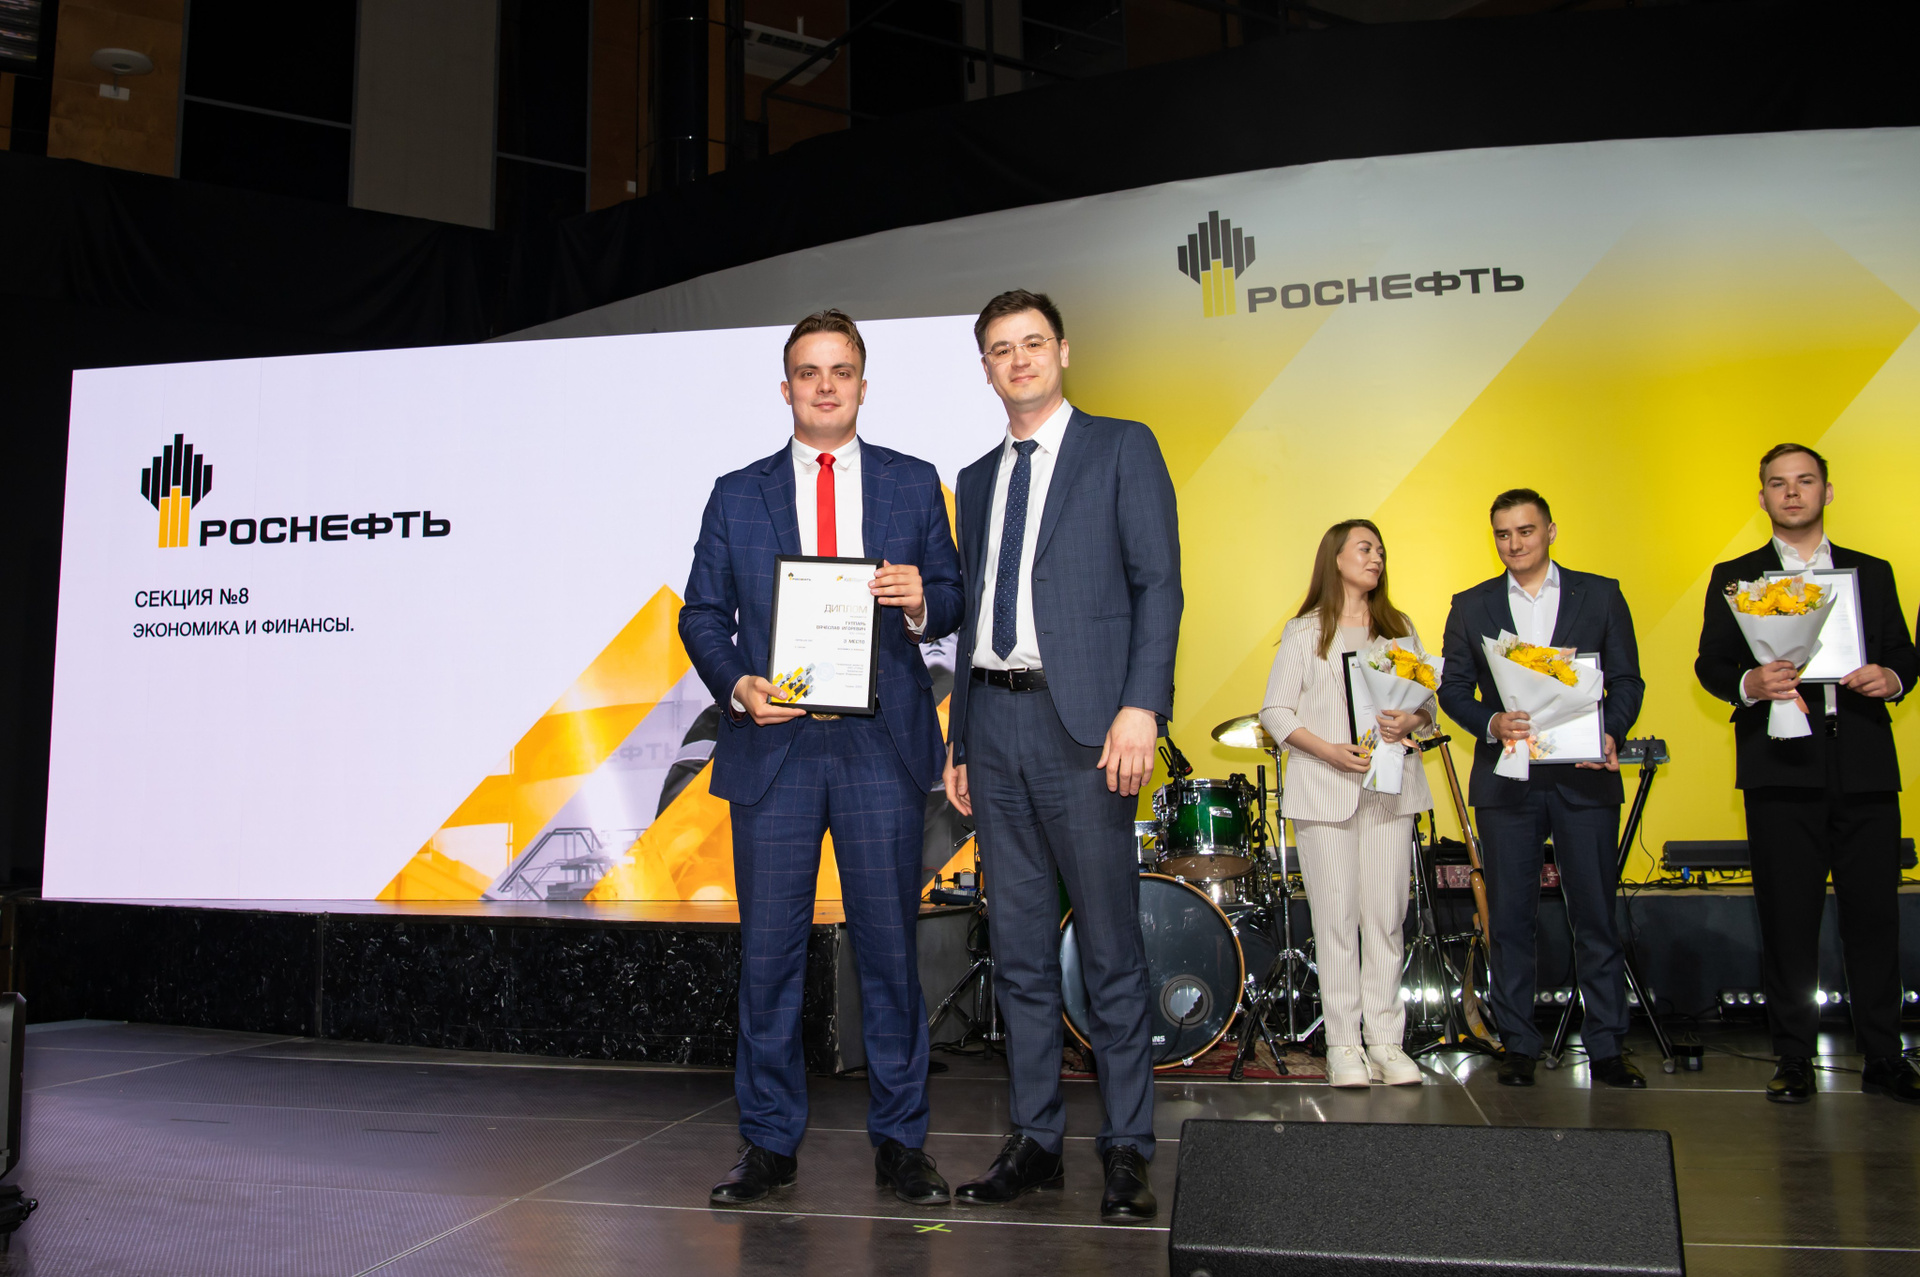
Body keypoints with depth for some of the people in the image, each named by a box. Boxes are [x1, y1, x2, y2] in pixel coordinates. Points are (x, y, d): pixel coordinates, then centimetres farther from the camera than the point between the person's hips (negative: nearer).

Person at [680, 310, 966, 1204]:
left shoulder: (913, 484, 10)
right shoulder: (737, 495, 11)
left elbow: (951, 600, 10)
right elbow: (703, 614, 9)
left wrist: (921, 601, -12)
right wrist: (736, 684, -9)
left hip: (883, 745, 0)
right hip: (774, 744, 1)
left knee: (890, 945, 4)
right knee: (768, 951, 4)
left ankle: (899, 1140, 17)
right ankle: (769, 1142, 17)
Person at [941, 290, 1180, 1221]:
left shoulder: (1122, 447, 4)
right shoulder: (976, 480, 20)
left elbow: (1158, 583, -4)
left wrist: (1142, 706, -17)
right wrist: (959, 741, 15)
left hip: (1081, 723, -5)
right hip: (994, 723, 6)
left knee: (1111, 950, -1)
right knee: (1019, 952, 9)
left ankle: (1127, 1150, 9)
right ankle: (1036, 1142, 18)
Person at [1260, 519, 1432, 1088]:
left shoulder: (1400, 629, 16)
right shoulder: (1305, 632, 5)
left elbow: (1427, 700, 13)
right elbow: (1275, 711, -1)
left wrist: (1410, 721, -10)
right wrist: (1327, 750, -15)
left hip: (1389, 785, 3)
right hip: (1324, 789, -3)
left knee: (1386, 916, 2)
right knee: (1336, 917, -2)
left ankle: (1386, 1042, 9)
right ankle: (1343, 1045, 5)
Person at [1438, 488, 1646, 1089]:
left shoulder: (1600, 594, 7)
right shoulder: (1471, 606, 9)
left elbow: (1627, 679, 5)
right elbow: (1453, 687, 6)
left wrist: (1610, 732, -12)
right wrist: (1491, 722, -13)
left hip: (1585, 776, -1)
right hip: (1506, 782, 1)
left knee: (1596, 916, 2)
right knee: (1509, 918, 4)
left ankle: (1607, 1048, 11)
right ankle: (1517, 1046, 13)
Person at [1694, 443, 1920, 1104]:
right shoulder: (1734, 577, 11)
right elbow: (1710, 664, 5)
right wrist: (1749, 683, -16)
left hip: (1864, 769, 2)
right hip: (1781, 769, -1)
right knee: (1788, 919, 1)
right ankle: (1794, 1061, 9)